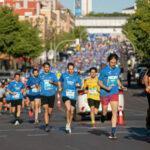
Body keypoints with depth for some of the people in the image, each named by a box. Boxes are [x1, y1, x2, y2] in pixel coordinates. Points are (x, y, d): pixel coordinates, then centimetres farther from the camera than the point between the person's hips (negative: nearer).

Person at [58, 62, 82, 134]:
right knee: (68, 109, -25)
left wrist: (78, 85, -13)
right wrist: (60, 87, 8)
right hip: (65, 95, -2)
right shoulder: (64, 75, 3)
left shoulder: (76, 76, 4)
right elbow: (60, 81, 21)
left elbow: (80, 84, 8)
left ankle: (69, 126, 27)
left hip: (73, 96, 2)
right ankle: (67, 123, -9)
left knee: (71, 112, 9)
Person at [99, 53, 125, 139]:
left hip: (114, 93, 2)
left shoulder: (118, 70, 5)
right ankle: (103, 116, 49)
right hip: (105, 93, -2)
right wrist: (106, 88, -21)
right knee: (104, 112, 9)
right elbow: (100, 82, -5)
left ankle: (113, 133, -9)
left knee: (115, 112, -9)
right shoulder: (104, 70, -9)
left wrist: (121, 86, 3)